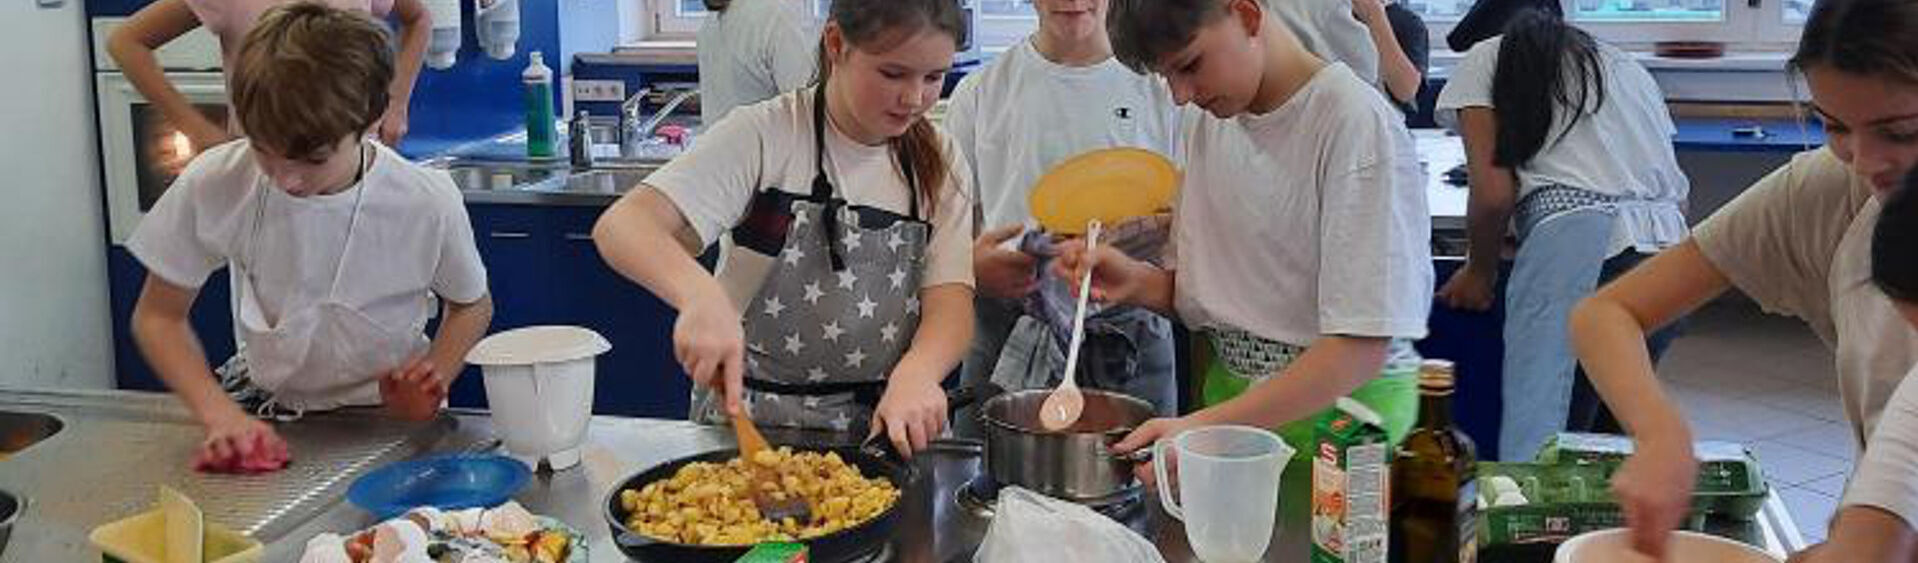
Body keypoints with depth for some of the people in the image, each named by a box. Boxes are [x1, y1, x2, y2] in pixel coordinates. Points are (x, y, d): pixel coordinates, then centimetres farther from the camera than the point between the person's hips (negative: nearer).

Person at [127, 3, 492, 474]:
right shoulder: (211, 186, -18)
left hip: (387, 413, -5)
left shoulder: (429, 205, -21)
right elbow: (158, 316, -4)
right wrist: (220, 413, -20)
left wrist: (432, 378, -20)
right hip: (262, 403, 5)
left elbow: (472, 307, 0)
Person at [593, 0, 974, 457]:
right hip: (746, 418, -3)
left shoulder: (940, 164, 3)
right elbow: (622, 226, -18)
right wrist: (701, 295, -39)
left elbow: (951, 301, -5)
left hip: (884, 425, 3)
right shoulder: (764, 135, -9)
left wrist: (916, 373, -28)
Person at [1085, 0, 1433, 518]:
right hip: (1227, 394, 6)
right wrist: (1136, 282, -9)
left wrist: (1203, 427, -30)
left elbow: (1362, 344, -25)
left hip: (1336, 407, -6)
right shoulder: (1207, 124, 5)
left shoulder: (1357, 123, -20)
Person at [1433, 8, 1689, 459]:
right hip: (1668, 254, 7)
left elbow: (1493, 194, 4)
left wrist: (1479, 272, 20)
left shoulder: (1487, 60, 16)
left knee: (1534, 448, -15)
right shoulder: (1628, 67, 32)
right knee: (1607, 439, 18)